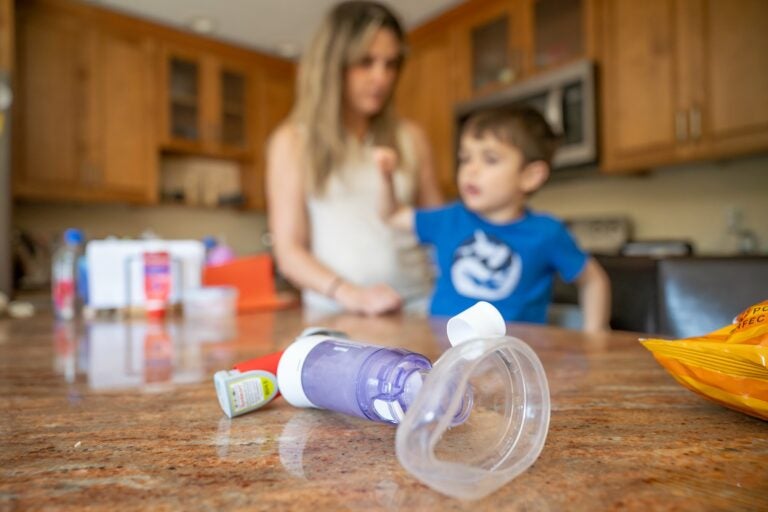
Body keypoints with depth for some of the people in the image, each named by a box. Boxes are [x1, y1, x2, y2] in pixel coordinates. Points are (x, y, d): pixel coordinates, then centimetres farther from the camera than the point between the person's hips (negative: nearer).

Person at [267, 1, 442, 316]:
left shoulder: (410, 138, 10)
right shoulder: (293, 140, 4)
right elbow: (289, 252, 0)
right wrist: (350, 293, -15)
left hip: (418, 304, 2)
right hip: (334, 312, -1)